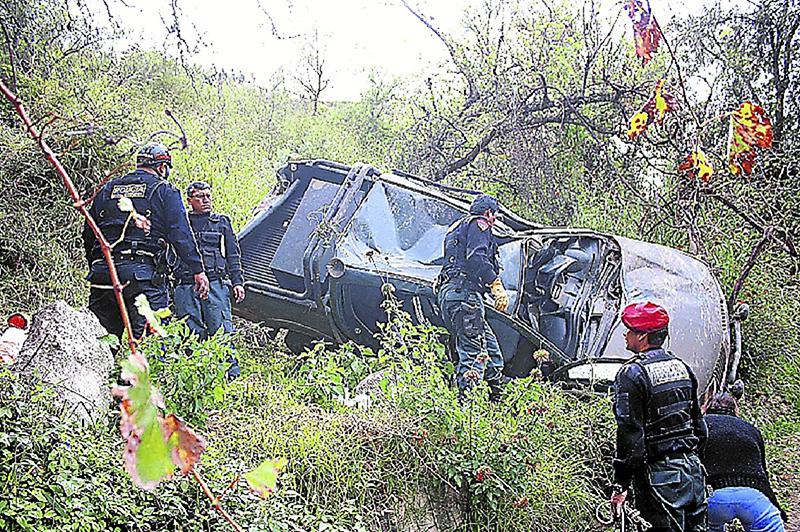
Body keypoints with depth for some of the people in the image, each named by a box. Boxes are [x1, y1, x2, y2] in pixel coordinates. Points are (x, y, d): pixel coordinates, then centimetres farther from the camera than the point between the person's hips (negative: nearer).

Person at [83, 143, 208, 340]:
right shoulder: (164, 191, 8)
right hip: (141, 272, -5)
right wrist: (198, 271, 1)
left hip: (101, 270, 5)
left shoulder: (107, 190, 22)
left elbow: (88, 235, 24)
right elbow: (181, 235, -1)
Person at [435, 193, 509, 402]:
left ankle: (497, 398, 6)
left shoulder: (456, 228, 33)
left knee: (491, 349, 9)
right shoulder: (478, 224, 3)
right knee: (474, 353, -16)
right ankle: (464, 402, -24)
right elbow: (476, 257, -15)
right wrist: (497, 286, -20)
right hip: (464, 292, -10)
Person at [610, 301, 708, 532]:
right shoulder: (681, 367, 11)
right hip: (693, 471, 7)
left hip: (661, 478, -7)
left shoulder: (632, 374, -13)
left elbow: (630, 434, -17)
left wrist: (620, 486, -14)